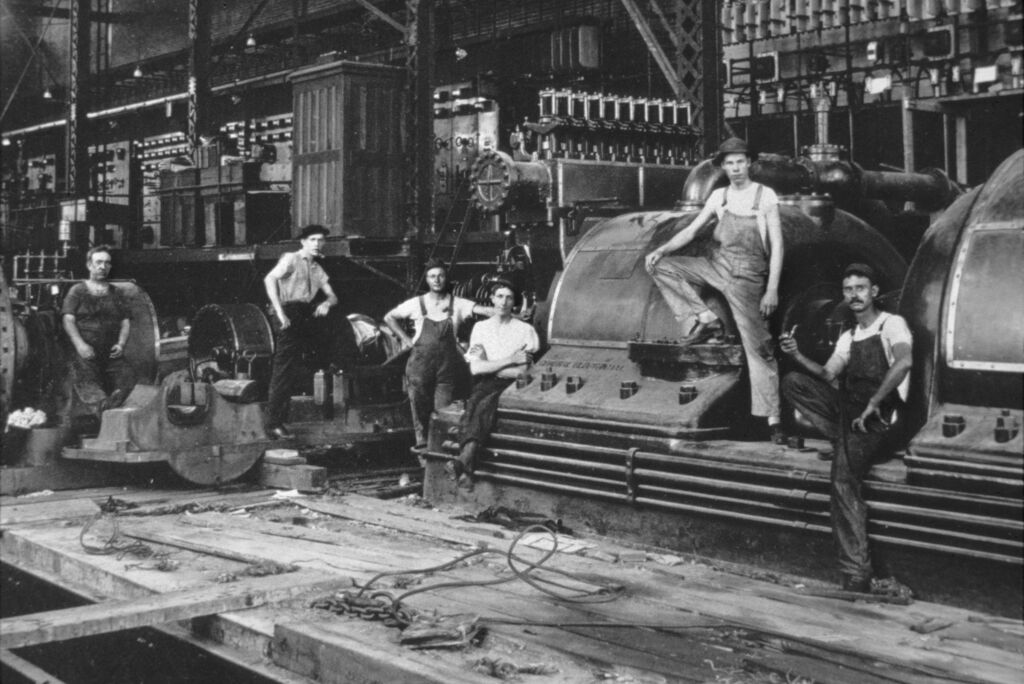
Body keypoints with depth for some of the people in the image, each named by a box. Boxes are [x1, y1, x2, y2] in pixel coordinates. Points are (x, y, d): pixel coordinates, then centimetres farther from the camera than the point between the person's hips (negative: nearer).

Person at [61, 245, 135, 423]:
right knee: (85, 379, -31)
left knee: (127, 375, -26)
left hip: (111, 352, 2)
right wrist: (80, 345, -13)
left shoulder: (116, 294, 23)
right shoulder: (77, 290, 14)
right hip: (86, 351, -2)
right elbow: (68, 319, 4)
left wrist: (121, 344, -4)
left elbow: (126, 322, 17)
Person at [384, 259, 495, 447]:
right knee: (420, 408, 3)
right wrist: (405, 338, 7)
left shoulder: (457, 304, 1)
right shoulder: (416, 304, 4)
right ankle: (421, 442, 13)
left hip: (447, 365, -1)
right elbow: (389, 317, 15)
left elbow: (485, 310, -11)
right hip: (420, 363, 1)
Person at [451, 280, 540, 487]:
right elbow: (476, 368, 5)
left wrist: (490, 366, -2)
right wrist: (511, 360, -3)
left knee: (485, 406, -35)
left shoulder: (525, 330, 12)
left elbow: (522, 372, 1)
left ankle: (465, 459, -54)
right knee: (473, 406, -33)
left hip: (511, 385, -2)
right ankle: (466, 467, -52)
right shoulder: (481, 327, 19)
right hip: (484, 384, 2)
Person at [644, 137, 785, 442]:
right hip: (715, 265, 5)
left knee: (759, 347, -9)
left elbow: (777, 245, -5)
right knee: (661, 268, -10)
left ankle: (773, 419, -6)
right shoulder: (719, 197, 10)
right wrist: (662, 250, -4)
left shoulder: (765, 196, -3)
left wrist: (772, 290, -12)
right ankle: (704, 319, -5)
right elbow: (691, 230, 12)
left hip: (746, 277, -5)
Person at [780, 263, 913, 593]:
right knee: (793, 381, -9)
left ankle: (857, 574, -26)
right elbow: (827, 374, 14)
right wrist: (798, 356, -3)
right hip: (847, 405, 8)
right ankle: (847, 436, -12)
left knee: (844, 478, -27)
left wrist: (873, 404, -24)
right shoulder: (848, 338, 23)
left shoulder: (892, 324, -1)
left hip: (878, 415, -7)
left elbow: (903, 362, -21)